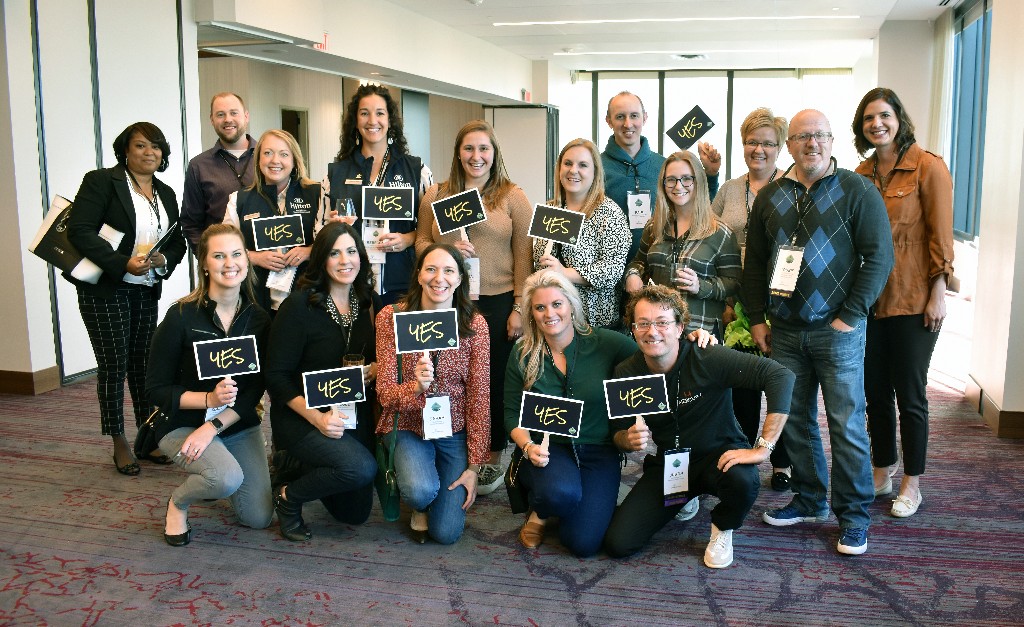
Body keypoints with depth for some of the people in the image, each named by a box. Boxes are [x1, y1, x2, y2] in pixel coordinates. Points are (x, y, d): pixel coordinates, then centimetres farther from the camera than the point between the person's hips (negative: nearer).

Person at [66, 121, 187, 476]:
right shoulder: (101, 181, -6)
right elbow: (79, 231, -16)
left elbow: (178, 243, 12)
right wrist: (123, 264, -24)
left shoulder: (166, 194, 12)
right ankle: (119, 445, 10)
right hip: (104, 290, -5)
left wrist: (162, 259, -11)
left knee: (142, 362, 9)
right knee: (114, 364, -2)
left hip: (146, 290, 5)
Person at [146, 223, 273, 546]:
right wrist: (209, 398, -27)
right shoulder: (182, 316, -16)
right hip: (183, 424, -4)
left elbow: (254, 390, -8)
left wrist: (214, 427, -22)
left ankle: (207, 477, 34)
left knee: (259, 518, 4)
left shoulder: (259, 320, -5)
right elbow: (155, 389, -13)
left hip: (240, 426, 5)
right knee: (228, 477, -34)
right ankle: (178, 502, 1)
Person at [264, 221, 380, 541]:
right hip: (300, 417, -6)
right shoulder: (299, 305, -15)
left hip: (356, 416, 6)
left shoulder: (371, 303, 1)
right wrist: (317, 418, -26)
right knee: (361, 467, -32)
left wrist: (377, 368, -12)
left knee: (356, 512, 11)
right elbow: (276, 376, -15)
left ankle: (299, 466, 35)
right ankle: (288, 496, -3)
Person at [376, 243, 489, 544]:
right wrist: (415, 387, -33)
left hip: (456, 432, 1)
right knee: (422, 492, -30)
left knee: (446, 532, -6)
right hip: (410, 427, 0)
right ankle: (419, 506, 10)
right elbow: (385, 392, -10)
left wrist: (474, 466, -7)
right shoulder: (391, 317, -10)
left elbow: (479, 398, -6)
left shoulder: (475, 324, -9)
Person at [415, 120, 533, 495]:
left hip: (497, 303, -2)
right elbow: (421, 244, 12)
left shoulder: (512, 197, 3)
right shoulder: (435, 196, 10)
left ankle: (493, 457, 23)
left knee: (494, 381, 5)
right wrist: (448, 250, -10)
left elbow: (523, 256, 0)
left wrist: (519, 308, -5)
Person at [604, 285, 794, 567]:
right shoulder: (625, 374, -11)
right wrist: (629, 440, -23)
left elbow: (781, 376, -29)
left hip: (717, 454, -3)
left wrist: (763, 448, -31)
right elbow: (618, 432, 3)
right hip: (665, 465, 4)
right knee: (617, 543, -9)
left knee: (743, 481, -39)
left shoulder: (706, 358, -24)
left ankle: (722, 529, 0)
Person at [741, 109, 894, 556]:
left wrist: (850, 316, -12)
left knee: (846, 423, -1)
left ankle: (854, 515, 12)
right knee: (794, 419, 10)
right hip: (783, 331, 4)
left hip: (837, 329, -4)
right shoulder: (770, 196, 10)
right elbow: (755, 262, 13)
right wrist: (756, 318, 6)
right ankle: (809, 500, 27)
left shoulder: (857, 191, -3)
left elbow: (879, 256, -7)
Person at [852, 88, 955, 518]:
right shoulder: (861, 174, 8)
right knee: (875, 391, 13)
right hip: (869, 299, 5)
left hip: (912, 301, -5)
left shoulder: (928, 167, -7)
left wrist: (938, 295, -12)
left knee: (910, 394, 4)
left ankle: (911, 484, 19)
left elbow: (941, 236, -9)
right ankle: (881, 474, 28)